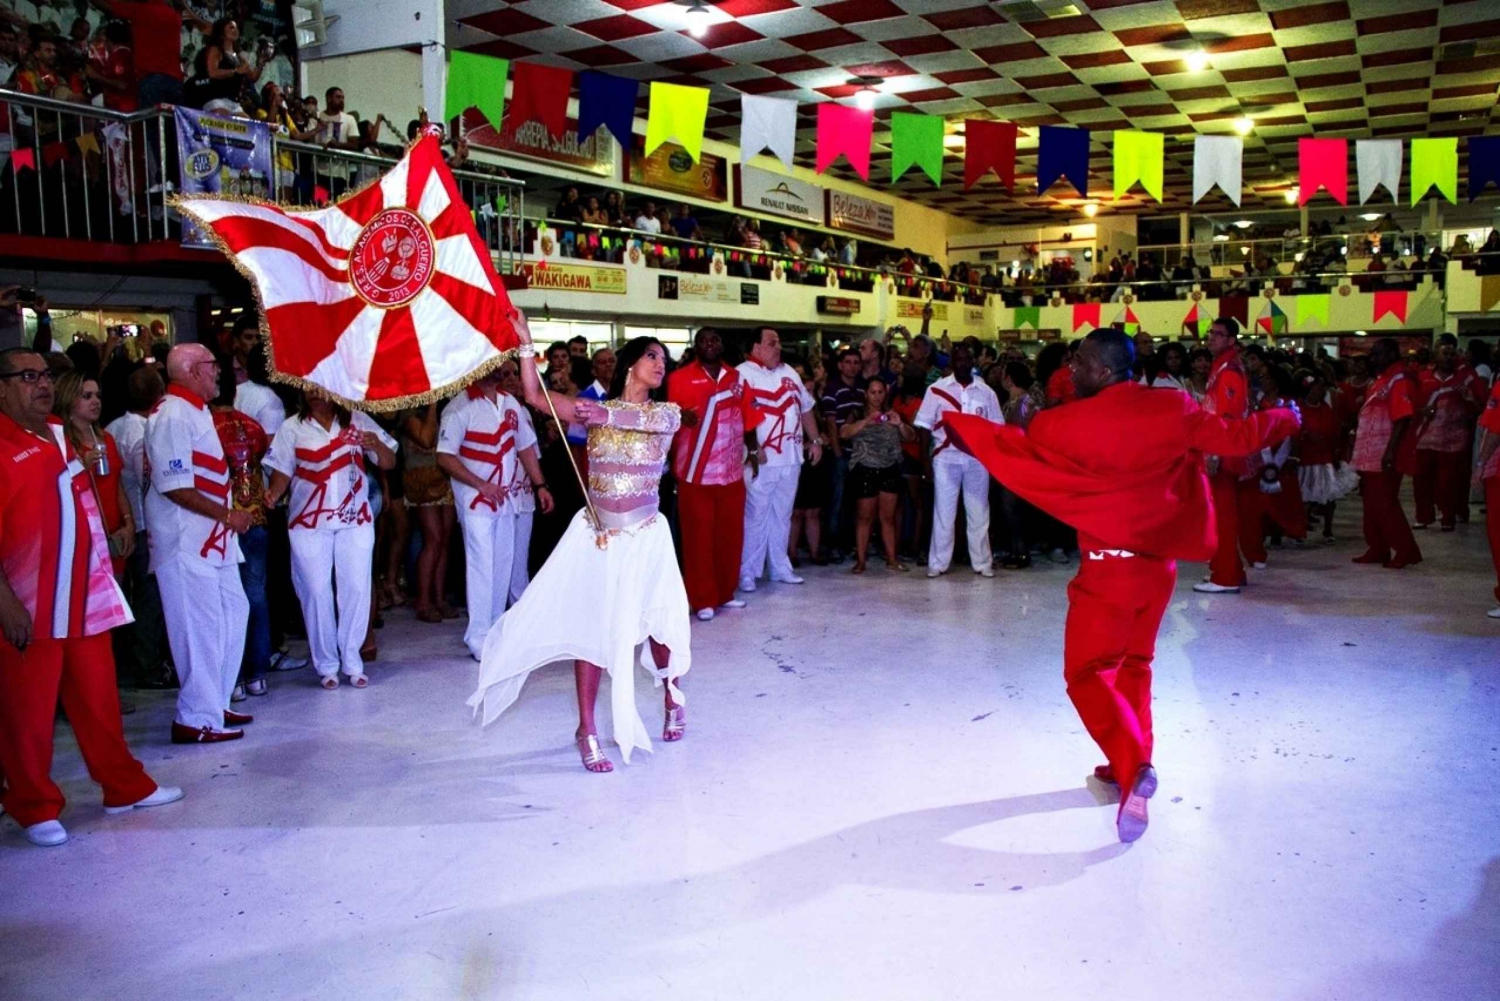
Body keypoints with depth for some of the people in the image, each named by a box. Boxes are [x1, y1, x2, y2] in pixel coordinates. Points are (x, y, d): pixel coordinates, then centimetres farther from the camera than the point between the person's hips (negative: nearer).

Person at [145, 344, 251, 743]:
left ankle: (216, 703, 27)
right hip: (185, 539, -10)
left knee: (234, 612, 15)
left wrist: (231, 514, 11)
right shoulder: (172, 416, -15)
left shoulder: (195, 411, 16)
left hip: (211, 537, 10)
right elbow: (175, 486, -22)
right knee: (201, 625, -5)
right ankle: (197, 719, 5)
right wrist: (228, 515, -16)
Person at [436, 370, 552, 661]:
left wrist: (539, 485, 8)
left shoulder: (510, 404, 8)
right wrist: (481, 484, -19)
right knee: (481, 564, -6)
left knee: (503, 562, 11)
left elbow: (525, 446, 14)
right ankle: (479, 637, 1)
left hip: (505, 497, 6)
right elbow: (445, 457, -14)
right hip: (474, 499, -6)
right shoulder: (460, 408, -11)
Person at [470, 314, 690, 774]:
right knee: (591, 627, 0)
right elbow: (536, 396, -6)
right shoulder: (596, 409, 3)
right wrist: (525, 341, -12)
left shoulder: (667, 412, 2)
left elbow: (649, 419, -22)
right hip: (596, 533, 0)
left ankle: (672, 694, 37)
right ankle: (587, 730, 10)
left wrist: (608, 416, -37)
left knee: (657, 623, 6)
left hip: (644, 537, 0)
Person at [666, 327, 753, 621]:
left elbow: (747, 417, 14)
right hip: (697, 473, -4)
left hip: (732, 471, 4)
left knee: (730, 534, 11)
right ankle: (702, 599, 9)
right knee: (699, 536, 1)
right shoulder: (680, 378, -4)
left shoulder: (736, 377, 11)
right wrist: (682, 417, -28)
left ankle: (725, 593, 24)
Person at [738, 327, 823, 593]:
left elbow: (805, 409, 21)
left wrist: (815, 441, 15)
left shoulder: (789, 373, 16)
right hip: (761, 459, -7)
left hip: (790, 458, 7)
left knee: (782, 516, 13)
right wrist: (752, 449, -21)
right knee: (755, 516, -2)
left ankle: (780, 567, 22)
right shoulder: (743, 374, -8)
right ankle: (747, 572, 5)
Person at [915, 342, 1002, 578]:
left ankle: (982, 562, 16)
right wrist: (926, 460, -4)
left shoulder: (986, 392, 7)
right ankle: (938, 563, 10)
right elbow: (925, 426, 1)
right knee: (943, 512, 3)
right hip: (946, 458, -2)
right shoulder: (936, 389, 1)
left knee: (979, 512, 7)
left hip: (977, 458, 2)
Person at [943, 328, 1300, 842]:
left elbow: (1013, 447, -1)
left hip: (1108, 567, -5)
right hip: (1160, 562, 6)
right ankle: (1132, 762, 31)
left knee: (1087, 673, 1)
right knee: (1134, 664, 22)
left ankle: (1133, 767, -17)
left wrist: (957, 423, 14)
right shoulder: (1172, 409, -2)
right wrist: (1283, 419, 29)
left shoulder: (1070, 422, -12)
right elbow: (1235, 437, 8)